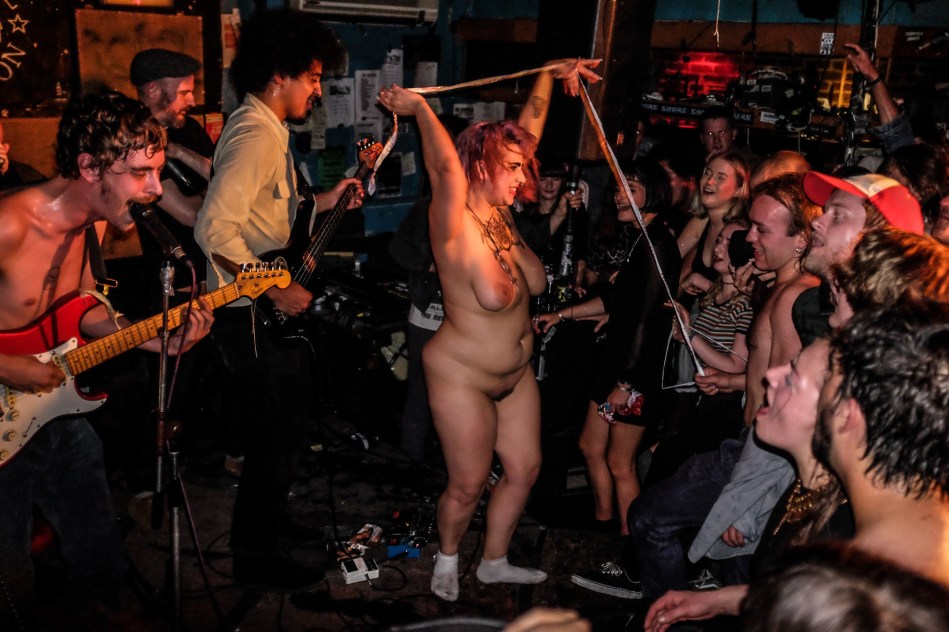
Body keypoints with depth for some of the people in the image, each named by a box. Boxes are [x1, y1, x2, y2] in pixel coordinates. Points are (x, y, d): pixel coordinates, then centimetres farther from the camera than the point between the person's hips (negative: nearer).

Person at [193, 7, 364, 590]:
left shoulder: (268, 129, 12)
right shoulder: (255, 134, -22)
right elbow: (214, 229, -30)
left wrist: (322, 203, 10)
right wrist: (275, 290, -24)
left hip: (272, 307, 11)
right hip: (255, 315, -11)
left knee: (295, 416, 23)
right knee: (275, 432, 1)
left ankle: (271, 514, 42)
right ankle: (255, 554, 18)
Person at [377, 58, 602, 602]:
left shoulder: (499, 210, -1)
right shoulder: (455, 222, -22)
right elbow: (447, 166, -39)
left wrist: (549, 76, 3)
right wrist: (420, 108, -29)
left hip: (516, 373, 8)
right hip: (462, 377, -8)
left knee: (525, 468, 18)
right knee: (469, 484, 6)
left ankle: (495, 562, 39)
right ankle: (448, 559, 37)